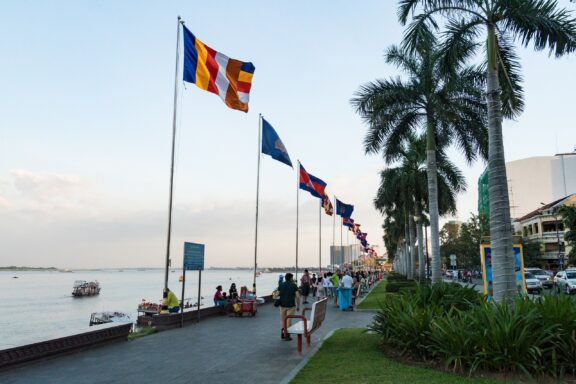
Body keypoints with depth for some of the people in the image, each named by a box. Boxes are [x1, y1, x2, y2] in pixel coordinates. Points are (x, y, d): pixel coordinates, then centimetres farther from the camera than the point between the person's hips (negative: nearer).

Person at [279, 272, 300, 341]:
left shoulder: (281, 285, 4)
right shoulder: (294, 285, -5)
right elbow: (297, 296, -8)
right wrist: (298, 306, 1)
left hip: (282, 305, 3)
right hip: (291, 305, -3)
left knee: (283, 320, 15)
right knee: (288, 320, 3)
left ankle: (283, 334, 19)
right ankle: (287, 335, 6)